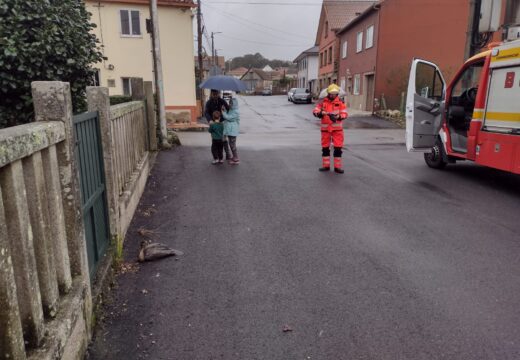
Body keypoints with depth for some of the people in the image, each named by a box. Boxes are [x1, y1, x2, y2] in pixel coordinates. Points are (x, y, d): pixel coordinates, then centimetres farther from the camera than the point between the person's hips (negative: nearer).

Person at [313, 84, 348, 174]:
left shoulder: (340, 103, 0)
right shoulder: (323, 102, 1)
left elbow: (344, 114, -8)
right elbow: (315, 111, -9)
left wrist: (337, 117, -27)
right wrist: (320, 113, -29)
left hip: (337, 128, -1)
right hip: (325, 128, 1)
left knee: (338, 148, -1)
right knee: (325, 147, 9)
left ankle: (337, 166, 8)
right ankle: (326, 165, 21)